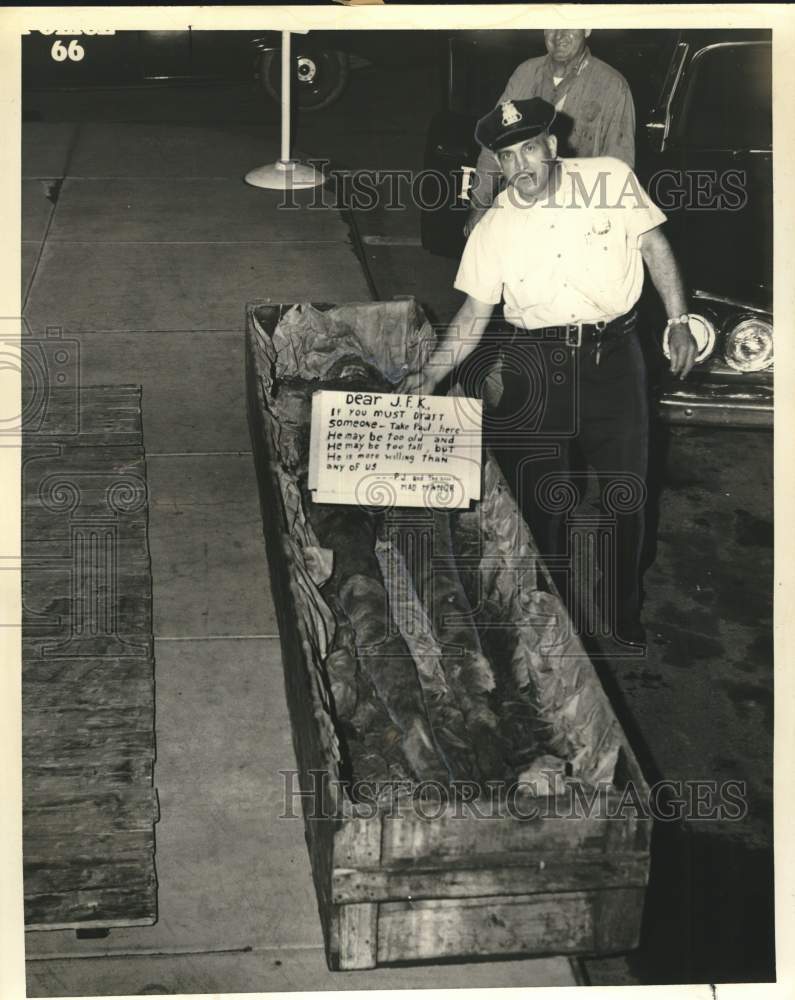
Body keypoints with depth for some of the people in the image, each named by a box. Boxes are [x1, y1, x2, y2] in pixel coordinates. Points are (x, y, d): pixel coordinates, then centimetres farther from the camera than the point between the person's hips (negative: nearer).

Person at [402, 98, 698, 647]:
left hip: (615, 355, 0)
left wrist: (679, 322, 0)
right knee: (542, 498, 7)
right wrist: (431, 374, -9)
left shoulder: (611, 178, -5)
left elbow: (654, 245, 4)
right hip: (541, 367, 1)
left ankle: (624, 611, 29)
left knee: (626, 493, 9)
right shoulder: (495, 228, -3)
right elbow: (475, 313, 1)